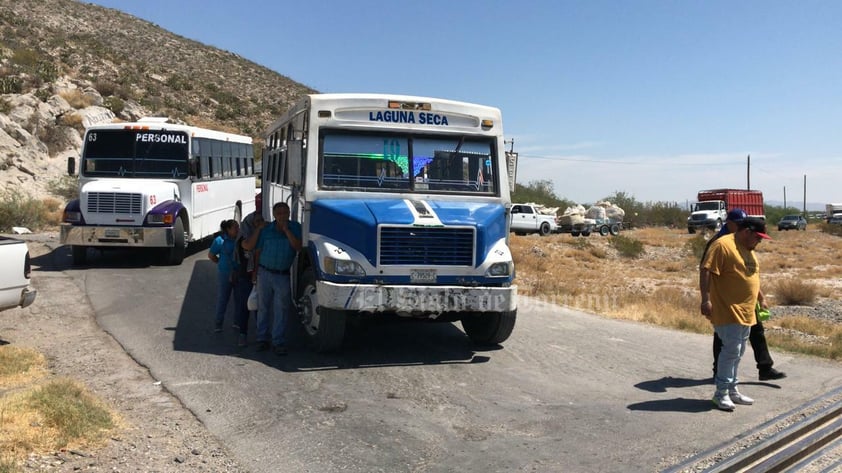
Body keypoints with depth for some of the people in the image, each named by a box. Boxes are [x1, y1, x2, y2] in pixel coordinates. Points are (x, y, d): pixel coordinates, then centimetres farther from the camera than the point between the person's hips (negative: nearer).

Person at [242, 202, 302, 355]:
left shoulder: (295, 227, -1)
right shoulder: (266, 229, 0)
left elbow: (298, 247, -13)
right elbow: (257, 251, 5)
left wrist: (286, 230, -16)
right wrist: (256, 270, 3)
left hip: (283, 275, -1)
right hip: (265, 273, 1)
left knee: (280, 309, 1)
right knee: (263, 307, 9)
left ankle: (278, 341, 8)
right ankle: (262, 339, 20)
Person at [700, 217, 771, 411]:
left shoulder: (748, 249, 17)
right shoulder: (722, 245, -13)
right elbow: (706, 271, -20)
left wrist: (761, 299, 31)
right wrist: (706, 299, -25)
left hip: (745, 312, 9)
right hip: (727, 310, -9)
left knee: (737, 351, 13)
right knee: (731, 349, -11)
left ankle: (732, 390, 22)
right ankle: (721, 393, -1)